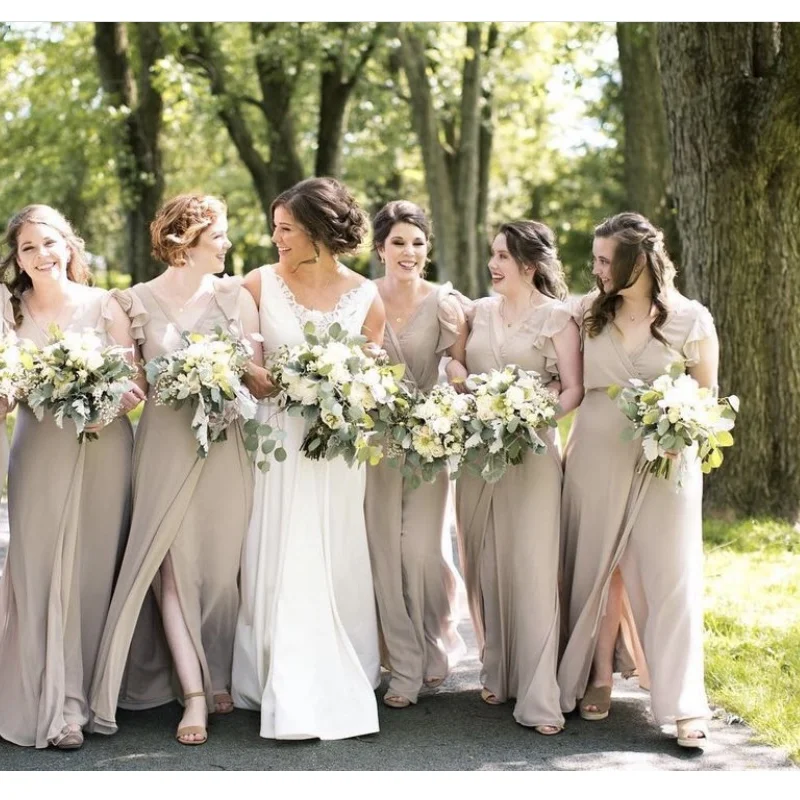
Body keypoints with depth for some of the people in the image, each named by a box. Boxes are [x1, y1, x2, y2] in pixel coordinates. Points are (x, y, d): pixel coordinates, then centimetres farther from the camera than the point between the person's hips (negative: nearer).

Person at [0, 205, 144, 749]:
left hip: (103, 451, 0)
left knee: (93, 571, 1)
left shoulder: (104, 305, 4)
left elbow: (134, 382, 0)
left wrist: (120, 392, -21)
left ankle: (82, 695, 11)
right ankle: (56, 706, -1)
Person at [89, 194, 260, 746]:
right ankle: (193, 695, 0)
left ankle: (219, 677, 22)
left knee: (222, 566, 4)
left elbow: (259, 374, 6)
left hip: (225, 446, 1)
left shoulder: (235, 296, 6)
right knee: (173, 567, -4)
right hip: (165, 445, -1)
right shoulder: (139, 301, 3)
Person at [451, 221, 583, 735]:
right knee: (485, 568, 7)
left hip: (531, 453, -5)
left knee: (532, 569, -7)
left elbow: (574, 389, -5)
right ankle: (496, 674, 20)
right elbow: (457, 369, 17)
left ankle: (538, 697, -6)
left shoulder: (557, 317, -1)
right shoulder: (479, 312, 13)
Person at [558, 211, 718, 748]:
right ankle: (599, 677, 23)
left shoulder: (691, 319, -3)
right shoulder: (589, 311, 4)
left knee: (670, 575, -2)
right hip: (596, 452, 3)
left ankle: (685, 704, 3)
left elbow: (708, 398, 3)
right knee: (600, 566, 9)